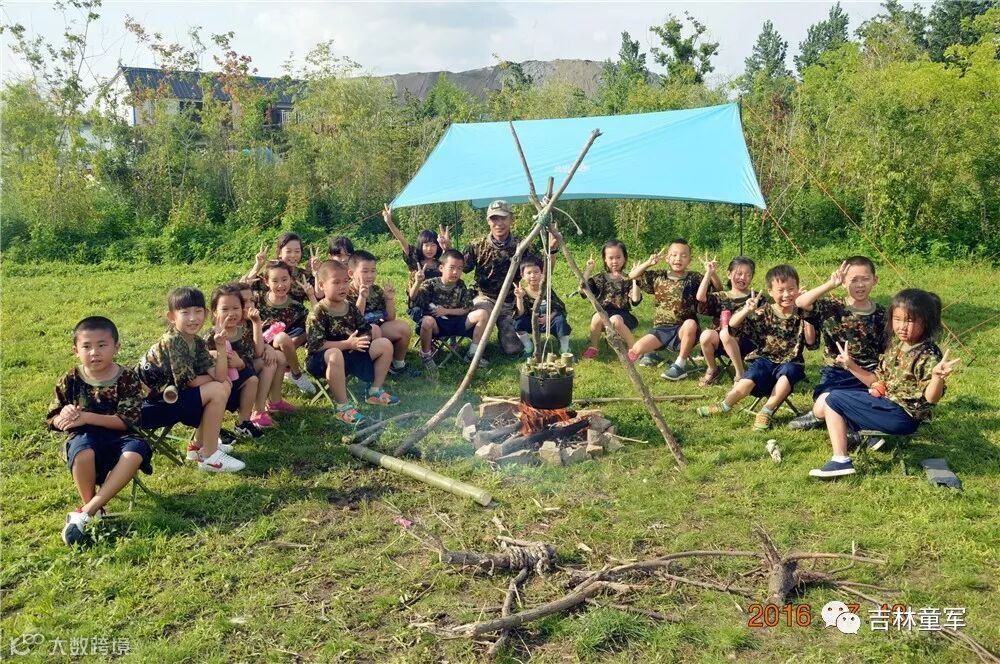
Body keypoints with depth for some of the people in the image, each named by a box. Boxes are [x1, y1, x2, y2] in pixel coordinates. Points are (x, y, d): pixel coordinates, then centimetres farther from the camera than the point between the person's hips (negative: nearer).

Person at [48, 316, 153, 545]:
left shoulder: (127, 378, -3)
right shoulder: (71, 380, 3)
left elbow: (126, 421, -11)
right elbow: (53, 421, 9)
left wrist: (87, 417, -19)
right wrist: (64, 416, -16)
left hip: (117, 438, 0)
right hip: (85, 438, 0)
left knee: (136, 451, -35)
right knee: (83, 453, -37)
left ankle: (85, 512, -28)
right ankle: (94, 511, -11)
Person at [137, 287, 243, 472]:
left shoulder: (197, 342, 4)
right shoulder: (172, 341, -21)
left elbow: (219, 376, -7)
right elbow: (189, 382, -18)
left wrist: (221, 347, -18)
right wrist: (214, 377, -2)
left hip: (169, 396, 9)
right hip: (148, 407, -9)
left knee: (225, 386, 7)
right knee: (216, 391, -17)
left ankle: (198, 445, 15)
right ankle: (209, 457, -7)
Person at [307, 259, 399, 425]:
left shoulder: (351, 307, 5)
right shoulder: (318, 313, -15)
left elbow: (366, 330, 12)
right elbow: (315, 345, -23)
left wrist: (359, 341, -13)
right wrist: (347, 344, -26)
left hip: (351, 352, 7)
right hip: (322, 359, -7)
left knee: (385, 344, -2)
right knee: (335, 355, -43)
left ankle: (375, 391, 11)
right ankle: (342, 407, -31)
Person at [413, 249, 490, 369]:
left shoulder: (461, 286, 3)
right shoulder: (431, 284, -7)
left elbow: (467, 310, 0)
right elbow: (414, 300, -19)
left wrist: (446, 311, -13)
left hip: (456, 321, 4)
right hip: (436, 324, -4)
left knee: (483, 314, -14)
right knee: (427, 321, -40)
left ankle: (473, 353, 0)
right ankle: (426, 355, -10)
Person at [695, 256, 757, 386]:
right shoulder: (720, 297, 11)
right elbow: (700, 297, -7)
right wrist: (709, 274, -7)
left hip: (743, 341, -3)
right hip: (720, 341, 3)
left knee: (725, 334, -34)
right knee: (706, 335, -29)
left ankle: (740, 373, -19)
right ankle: (712, 369, -2)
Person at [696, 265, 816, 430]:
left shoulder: (800, 315, -2)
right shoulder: (764, 312, -2)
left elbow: (811, 342, -9)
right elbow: (733, 324, -7)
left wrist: (807, 319, -21)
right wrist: (746, 310, -25)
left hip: (791, 362, 0)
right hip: (766, 359, 0)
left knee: (787, 373, -36)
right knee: (748, 380, -28)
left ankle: (766, 411, -25)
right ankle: (724, 405, -10)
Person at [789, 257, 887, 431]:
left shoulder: (881, 314, 6)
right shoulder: (832, 308, -1)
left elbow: (885, 351, 10)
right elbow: (800, 302, -18)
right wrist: (831, 284, -19)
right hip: (836, 373, -2)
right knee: (822, 408, -27)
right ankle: (818, 415, 12)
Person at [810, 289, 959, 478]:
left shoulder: (928, 355, -18)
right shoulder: (895, 345, 7)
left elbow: (930, 398, -23)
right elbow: (878, 380, 15)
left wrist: (938, 377, -43)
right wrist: (852, 366, 6)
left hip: (901, 415, -9)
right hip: (885, 402, 9)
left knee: (834, 399, -9)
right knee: (832, 399, 20)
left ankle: (841, 460, -9)